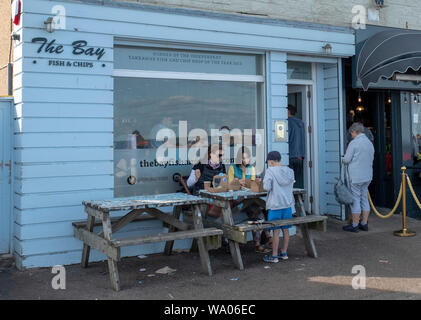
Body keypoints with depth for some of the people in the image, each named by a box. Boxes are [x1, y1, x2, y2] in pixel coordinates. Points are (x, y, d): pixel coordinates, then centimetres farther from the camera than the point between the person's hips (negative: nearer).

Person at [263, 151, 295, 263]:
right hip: (287, 204, 6)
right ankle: (284, 253, 23)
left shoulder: (270, 171, -11)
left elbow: (267, 187, -18)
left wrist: (264, 182, 2)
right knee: (285, 229, 13)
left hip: (275, 205, -6)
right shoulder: (289, 171, 6)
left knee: (276, 230, 0)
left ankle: (274, 256, 8)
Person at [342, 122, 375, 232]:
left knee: (355, 200, -1)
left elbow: (346, 160, -12)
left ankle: (355, 225, 4)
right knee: (364, 199, 13)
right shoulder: (370, 143, 11)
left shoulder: (354, 143, -12)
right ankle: (364, 223, 17)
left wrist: (343, 160, 11)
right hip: (368, 176, 8)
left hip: (356, 177, -7)